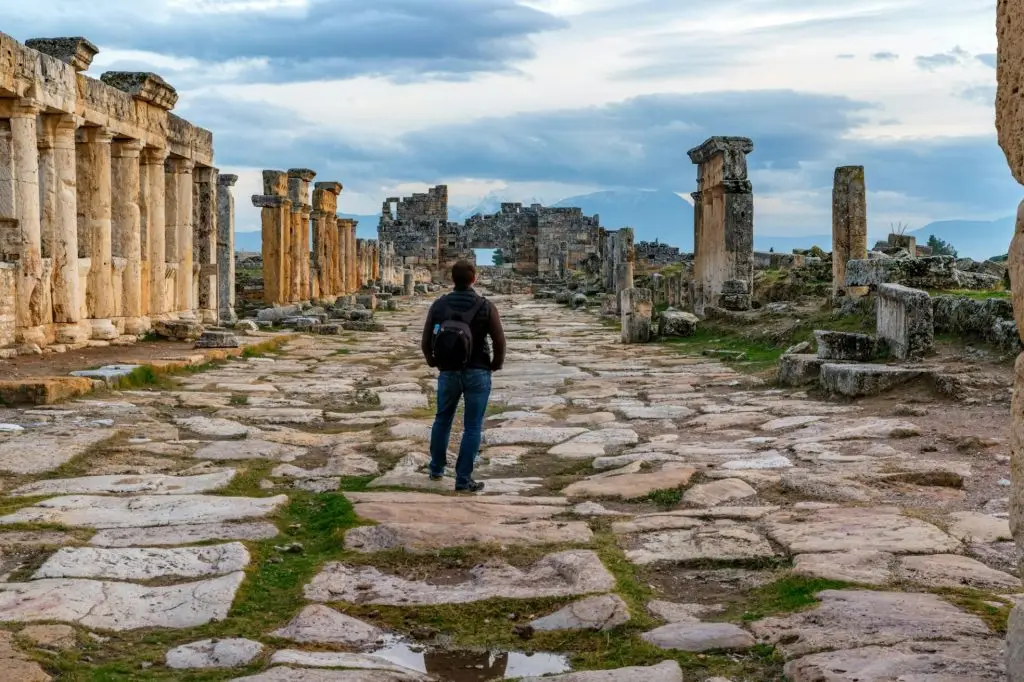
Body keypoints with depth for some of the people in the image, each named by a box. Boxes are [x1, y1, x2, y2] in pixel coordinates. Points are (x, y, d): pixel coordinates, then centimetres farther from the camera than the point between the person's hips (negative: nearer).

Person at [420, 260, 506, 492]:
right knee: (473, 427, 4)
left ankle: (436, 469, 34)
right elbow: (500, 341, -9)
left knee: (442, 420, 22)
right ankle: (463, 480, 4)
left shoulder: (438, 305, -3)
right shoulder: (486, 307, -10)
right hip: (477, 373, -3)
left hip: (448, 373, 3)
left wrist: (433, 362, 19)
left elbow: (426, 341, 0)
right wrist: (496, 364, 10)